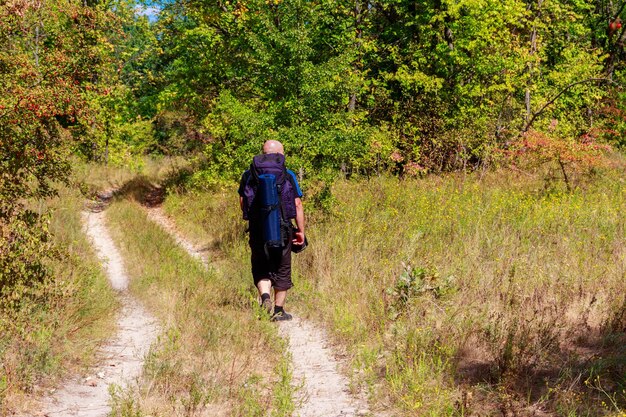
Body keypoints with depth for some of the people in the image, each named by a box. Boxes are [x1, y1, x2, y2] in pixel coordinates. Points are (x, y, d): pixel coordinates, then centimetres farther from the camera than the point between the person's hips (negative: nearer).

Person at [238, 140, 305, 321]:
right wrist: (301, 231, 2)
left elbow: (242, 202, 8)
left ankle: (265, 296, -12)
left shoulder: (249, 175, 2)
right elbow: (297, 205, -5)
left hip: (258, 230, 1)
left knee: (260, 269, 13)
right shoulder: (288, 176, -4)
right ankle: (279, 311, 15)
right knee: (281, 270, 11)